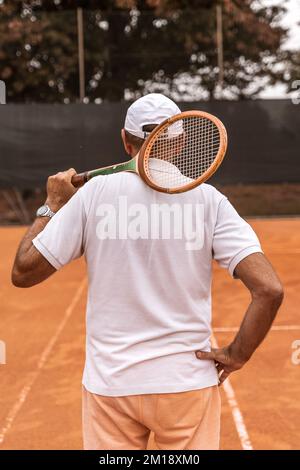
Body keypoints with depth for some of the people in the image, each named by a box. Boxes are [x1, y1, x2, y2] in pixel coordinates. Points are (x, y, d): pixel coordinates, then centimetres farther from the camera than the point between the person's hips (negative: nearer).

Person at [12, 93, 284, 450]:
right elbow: (269, 289, -14)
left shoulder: (94, 192, -6)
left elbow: (23, 272, 0)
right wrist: (237, 354, -1)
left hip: (109, 383, 1)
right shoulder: (207, 199, -6)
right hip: (189, 382, 0)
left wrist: (52, 206, 12)